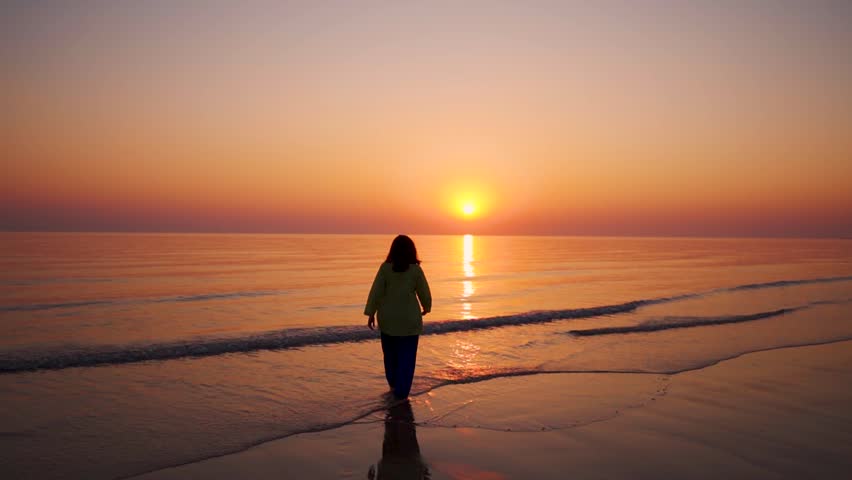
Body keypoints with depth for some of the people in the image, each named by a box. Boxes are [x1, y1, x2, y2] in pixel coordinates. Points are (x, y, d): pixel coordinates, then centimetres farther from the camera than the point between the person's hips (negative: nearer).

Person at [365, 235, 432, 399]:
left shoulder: (385, 267, -6)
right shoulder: (416, 270, -8)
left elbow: (376, 292, -8)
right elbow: (425, 294, -2)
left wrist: (371, 313, -1)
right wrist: (426, 308, 18)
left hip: (388, 318, 2)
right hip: (409, 319, -2)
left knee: (390, 351, 20)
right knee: (406, 355, 7)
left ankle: (393, 383, 32)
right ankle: (401, 390, 6)